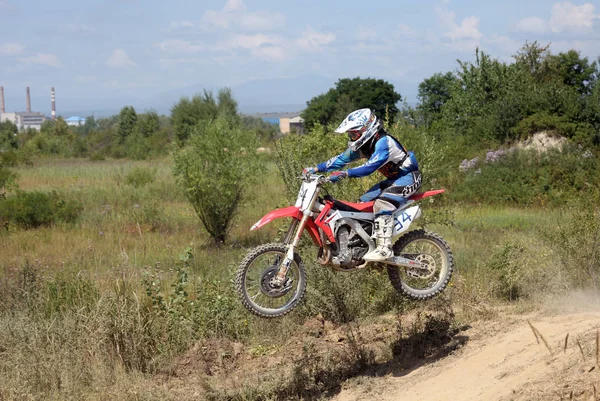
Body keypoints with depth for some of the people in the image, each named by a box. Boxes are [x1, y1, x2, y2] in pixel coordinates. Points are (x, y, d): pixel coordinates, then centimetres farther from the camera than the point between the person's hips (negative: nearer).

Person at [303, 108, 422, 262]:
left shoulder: (384, 142, -25)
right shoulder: (364, 145, 4)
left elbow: (370, 166, -36)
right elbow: (342, 158, 3)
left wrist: (345, 173, -45)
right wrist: (316, 168, -5)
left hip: (409, 176, -10)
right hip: (393, 179, 10)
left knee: (382, 203, -29)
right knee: (363, 203, 2)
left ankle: (384, 248, -34)